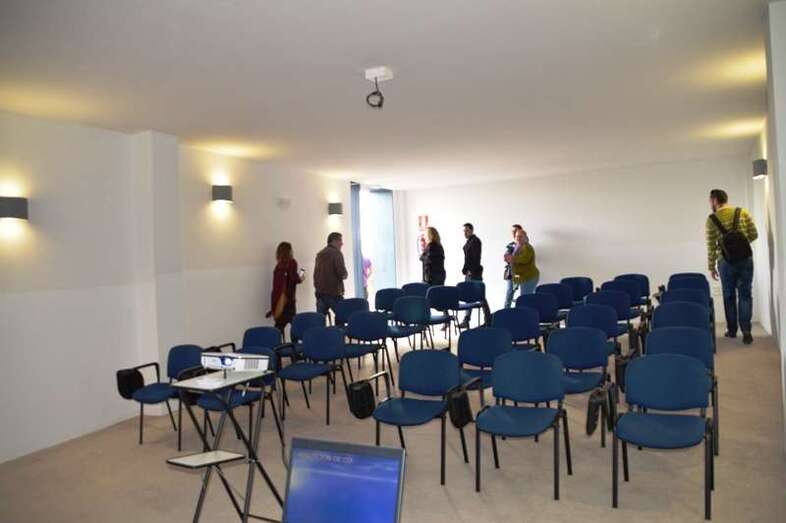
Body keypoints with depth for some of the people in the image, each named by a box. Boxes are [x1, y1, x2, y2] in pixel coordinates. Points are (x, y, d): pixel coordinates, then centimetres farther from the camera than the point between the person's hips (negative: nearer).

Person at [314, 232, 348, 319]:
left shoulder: (319, 254, 14)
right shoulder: (336, 253, -9)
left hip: (320, 293, 7)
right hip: (334, 293, -7)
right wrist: (344, 275, 4)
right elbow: (342, 274, -18)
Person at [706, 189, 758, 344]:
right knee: (745, 295, 6)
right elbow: (754, 234, 1)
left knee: (729, 296, 12)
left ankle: (732, 330, 19)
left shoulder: (711, 219, -5)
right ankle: (746, 331, -3)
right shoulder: (743, 212, 0)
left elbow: (711, 246, -5)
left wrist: (711, 267, 3)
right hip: (746, 259, 1)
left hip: (726, 262, -1)